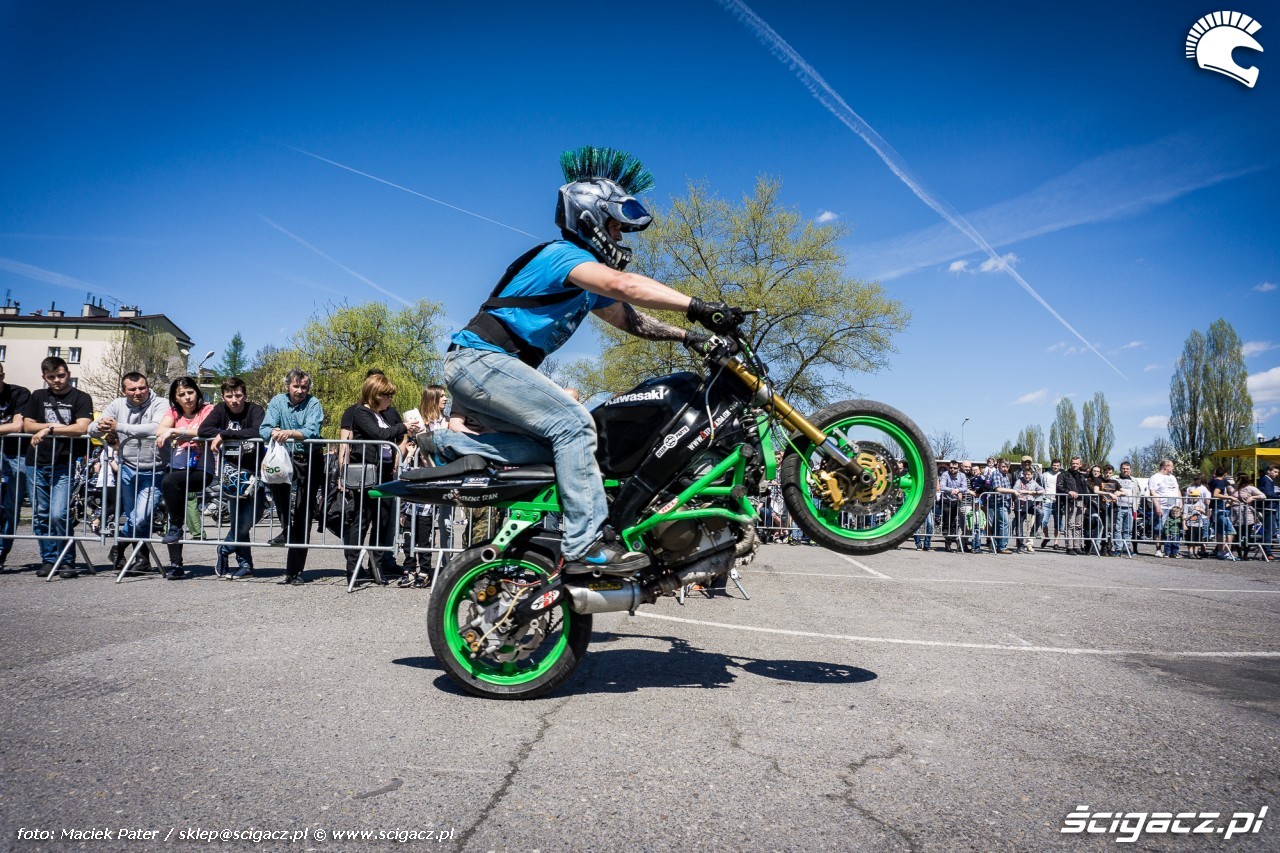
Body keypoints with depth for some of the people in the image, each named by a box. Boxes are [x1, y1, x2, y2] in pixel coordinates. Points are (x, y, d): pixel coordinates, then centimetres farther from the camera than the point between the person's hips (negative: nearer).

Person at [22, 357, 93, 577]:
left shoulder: (81, 398, 2)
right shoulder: (38, 397, 15)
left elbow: (81, 428, -11)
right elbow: (27, 426, 7)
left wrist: (49, 429, -9)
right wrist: (58, 426, -5)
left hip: (64, 466, -5)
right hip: (38, 464, 5)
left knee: (59, 515, -13)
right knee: (40, 516, 7)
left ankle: (66, 561, -1)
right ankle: (48, 559, 17)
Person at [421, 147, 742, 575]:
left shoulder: (587, 282, 21)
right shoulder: (563, 253, -11)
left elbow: (628, 318, 21)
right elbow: (624, 285, -28)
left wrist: (686, 336, 8)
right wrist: (697, 307, -34)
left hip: (480, 366, 10)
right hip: (480, 358, -10)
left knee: (549, 443, 0)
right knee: (574, 424, -20)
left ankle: (450, 444, 1)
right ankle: (585, 545, -25)